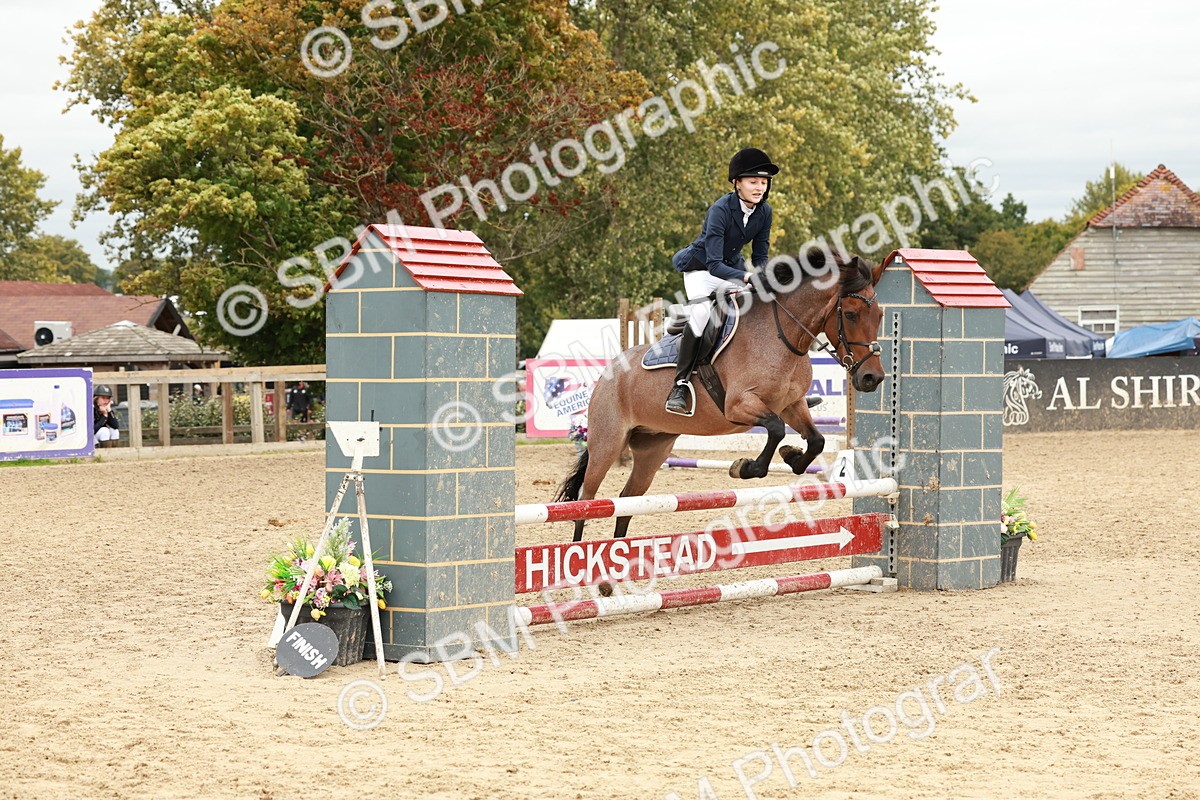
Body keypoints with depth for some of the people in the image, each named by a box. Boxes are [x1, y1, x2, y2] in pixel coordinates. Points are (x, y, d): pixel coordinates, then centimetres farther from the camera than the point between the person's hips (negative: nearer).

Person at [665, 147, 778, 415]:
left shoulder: (764, 212, -8)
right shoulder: (721, 210, -27)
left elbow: (760, 257, 0)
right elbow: (714, 264, -31)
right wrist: (745, 277, -46)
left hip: (733, 268, 7)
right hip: (702, 268, -7)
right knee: (702, 311, -33)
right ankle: (680, 383, -30)